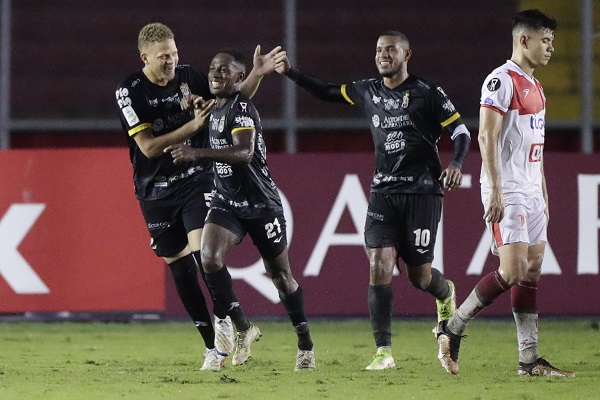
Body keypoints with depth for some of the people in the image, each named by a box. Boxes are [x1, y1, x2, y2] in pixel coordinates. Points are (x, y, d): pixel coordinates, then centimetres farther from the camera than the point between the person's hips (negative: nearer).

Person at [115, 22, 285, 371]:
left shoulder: (189, 77, -3)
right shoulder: (130, 92, -11)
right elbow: (149, 147, -16)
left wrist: (257, 75, -5)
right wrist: (194, 125, -20)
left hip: (196, 179, 0)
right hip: (156, 190, 0)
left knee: (202, 250, -21)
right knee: (178, 265, 3)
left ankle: (223, 320, -1)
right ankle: (213, 346, 12)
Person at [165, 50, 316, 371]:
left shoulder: (241, 107, -16)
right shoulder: (216, 109, 10)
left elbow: (244, 152, -32)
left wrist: (197, 154, -41)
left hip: (261, 204, -6)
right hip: (226, 202, 6)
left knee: (281, 275, 5)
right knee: (209, 259, -20)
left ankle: (305, 345, 23)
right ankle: (243, 328, -5)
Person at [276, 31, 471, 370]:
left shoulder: (427, 93, -3)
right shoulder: (369, 92, 11)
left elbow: (460, 131, -2)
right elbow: (328, 92, 24)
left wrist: (457, 164, -20)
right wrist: (290, 73, 15)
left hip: (422, 191, -4)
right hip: (384, 192, 4)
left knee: (419, 276, 1)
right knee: (379, 266, -13)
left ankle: (445, 293, 40)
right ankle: (384, 352, -10)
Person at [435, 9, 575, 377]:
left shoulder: (534, 87, 18)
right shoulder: (501, 81, -11)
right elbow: (487, 136, -17)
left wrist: (544, 195, 21)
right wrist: (495, 191, -22)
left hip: (532, 194, 9)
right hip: (507, 194, -9)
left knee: (533, 271, 4)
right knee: (513, 272, -14)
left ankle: (530, 359, 5)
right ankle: (451, 329, -1)